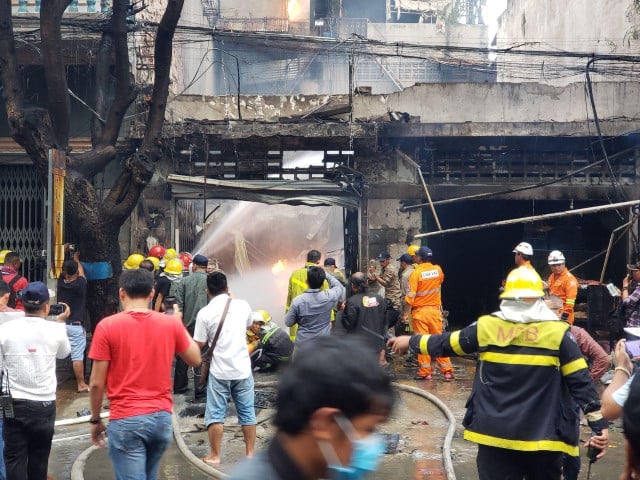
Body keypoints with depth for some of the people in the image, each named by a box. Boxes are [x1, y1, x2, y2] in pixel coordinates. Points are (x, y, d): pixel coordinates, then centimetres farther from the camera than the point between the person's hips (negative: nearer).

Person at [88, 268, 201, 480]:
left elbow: (96, 383, -6)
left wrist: (95, 420, 7)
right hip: (162, 417, 4)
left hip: (126, 420, -4)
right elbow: (195, 359, 13)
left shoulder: (107, 326, -8)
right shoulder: (171, 323, -1)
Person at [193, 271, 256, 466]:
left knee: (215, 414, 7)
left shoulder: (204, 313, -10)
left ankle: (214, 456, 13)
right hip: (242, 368, 3)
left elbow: (200, 344, -5)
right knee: (247, 412, 11)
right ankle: (250, 453, 19)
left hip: (219, 370, -3)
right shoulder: (242, 305, -1)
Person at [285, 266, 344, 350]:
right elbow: (339, 287, 10)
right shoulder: (328, 297, -13)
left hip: (303, 344, -1)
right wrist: (326, 275, 12)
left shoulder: (297, 301, -16)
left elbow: (288, 323, -4)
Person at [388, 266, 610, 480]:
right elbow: (580, 382, -7)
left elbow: (446, 344, 9)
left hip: (495, 436, 1)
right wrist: (599, 424, -2)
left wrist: (411, 341, 26)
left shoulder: (486, 327, -4)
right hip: (542, 438, -1)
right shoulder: (558, 332, -7)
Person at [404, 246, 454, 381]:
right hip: (435, 310, 4)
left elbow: (410, 296, -15)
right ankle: (447, 370, 7)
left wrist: (406, 313, -7)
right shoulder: (438, 270, 1)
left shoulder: (416, 273, -13)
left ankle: (425, 372, 4)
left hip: (420, 311, -4)